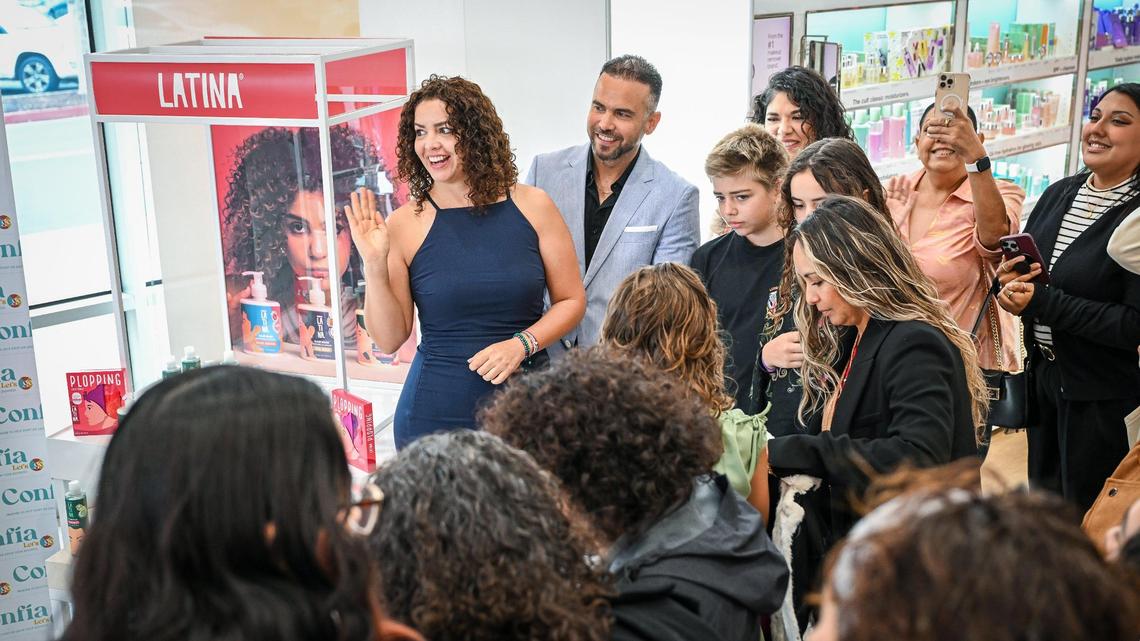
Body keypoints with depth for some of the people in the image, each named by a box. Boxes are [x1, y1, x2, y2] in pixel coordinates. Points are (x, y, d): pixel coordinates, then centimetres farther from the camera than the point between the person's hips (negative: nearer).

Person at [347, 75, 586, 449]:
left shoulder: (531, 207, -2)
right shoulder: (404, 225, -5)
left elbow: (571, 300, 3)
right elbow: (390, 340, -4)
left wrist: (522, 344, -12)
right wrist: (375, 266, -16)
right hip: (436, 415, -1)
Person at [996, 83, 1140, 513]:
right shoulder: (1059, 194, 4)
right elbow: (1016, 266, 14)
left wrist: (1042, 300, -23)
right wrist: (1010, 281, -10)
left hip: (1104, 397, -7)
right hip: (1043, 378, 7)